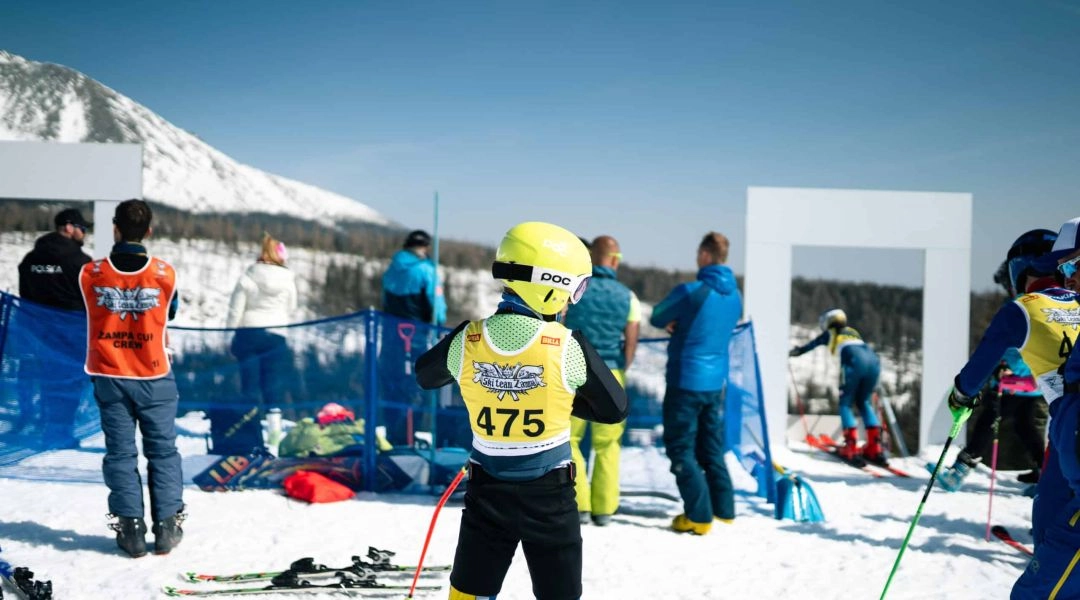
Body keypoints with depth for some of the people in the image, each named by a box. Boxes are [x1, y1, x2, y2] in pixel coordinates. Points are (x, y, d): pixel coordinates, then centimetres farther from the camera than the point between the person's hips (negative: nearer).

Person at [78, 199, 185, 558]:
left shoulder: (91, 274, -8)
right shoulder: (165, 274, -9)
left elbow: (89, 313, 8)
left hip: (109, 377, 1)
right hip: (154, 377, -1)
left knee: (120, 453, 8)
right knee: (163, 451, 9)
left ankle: (130, 530, 8)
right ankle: (167, 527, 8)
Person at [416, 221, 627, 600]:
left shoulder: (468, 339, -9)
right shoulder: (568, 346, -17)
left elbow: (425, 377, 12)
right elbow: (615, 409, -4)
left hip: (486, 491, 2)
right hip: (549, 496, -2)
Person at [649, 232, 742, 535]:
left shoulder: (690, 291, -17)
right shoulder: (735, 296, 6)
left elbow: (657, 318, -3)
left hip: (686, 382, -7)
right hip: (717, 383, 7)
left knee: (681, 450, 1)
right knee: (711, 450, 17)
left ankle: (698, 516, -2)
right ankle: (724, 510, 20)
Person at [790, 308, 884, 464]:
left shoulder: (830, 333, 26)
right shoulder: (853, 332, 36)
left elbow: (812, 344, 39)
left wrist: (796, 351, 56)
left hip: (854, 361, -4)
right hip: (874, 360, 4)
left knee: (845, 403, 7)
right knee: (864, 402, 18)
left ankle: (851, 445, -11)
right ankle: (874, 447, 6)